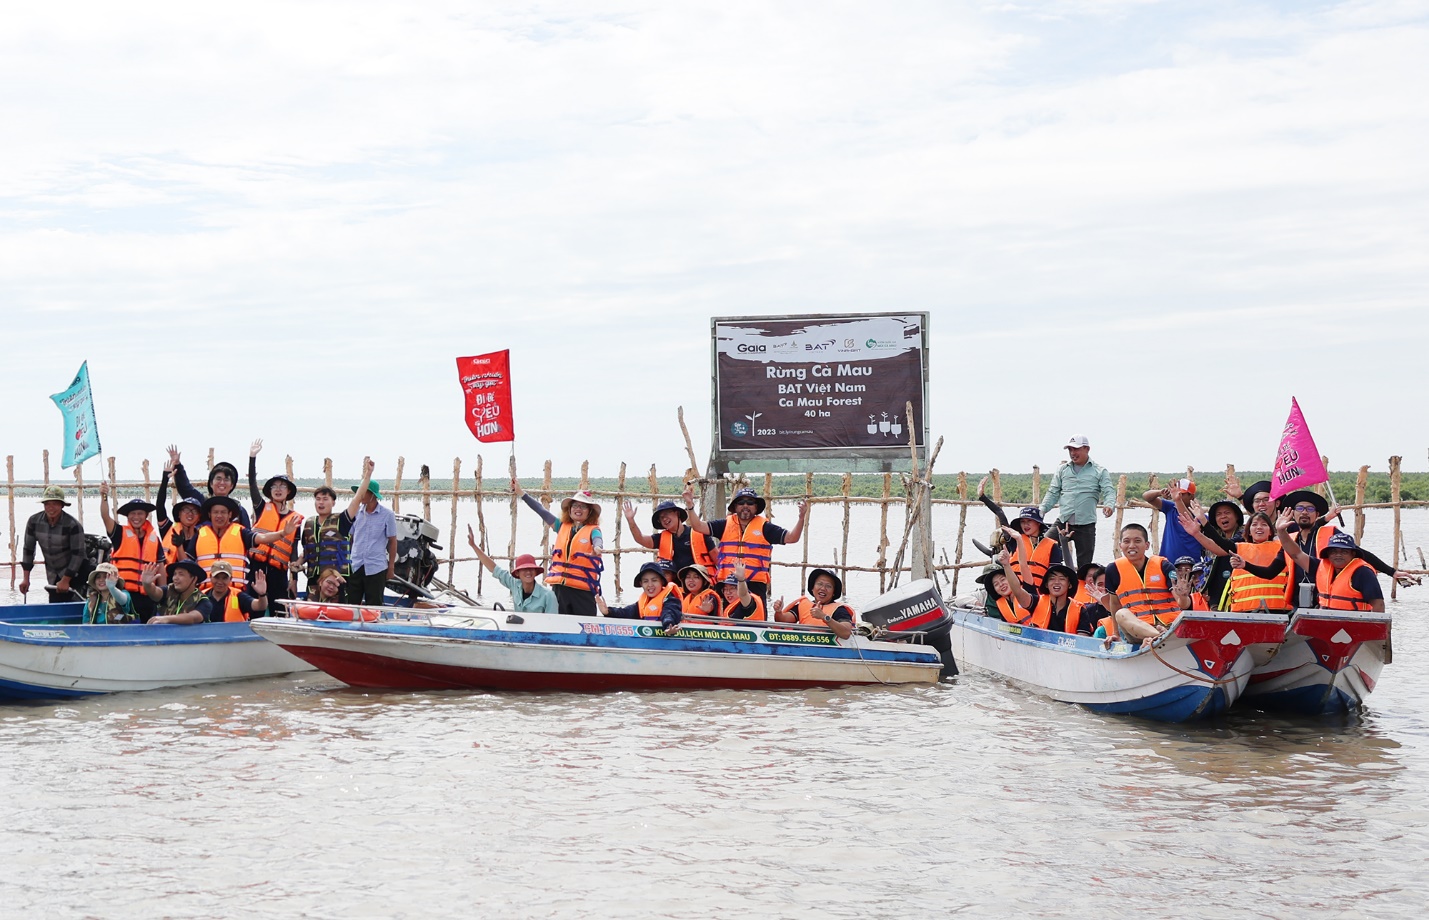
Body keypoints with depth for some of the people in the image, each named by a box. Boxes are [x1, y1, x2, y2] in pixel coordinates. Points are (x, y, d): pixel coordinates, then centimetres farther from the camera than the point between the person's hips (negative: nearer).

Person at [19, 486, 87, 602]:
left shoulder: (73, 526, -22)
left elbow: (78, 554, -17)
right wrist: (26, 578, -2)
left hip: (74, 571, -5)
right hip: (53, 575, 5)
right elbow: (28, 550, 1)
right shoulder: (34, 521, -8)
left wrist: (66, 580, -18)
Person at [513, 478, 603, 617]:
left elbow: (597, 541, -20)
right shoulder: (562, 527, 16)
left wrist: (596, 549, -45)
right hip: (559, 588, 5)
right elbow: (541, 511, 18)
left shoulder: (593, 530, 1)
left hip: (582, 591, -5)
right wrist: (521, 493, 18)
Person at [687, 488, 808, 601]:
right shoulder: (725, 525, 11)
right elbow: (698, 526, 7)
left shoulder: (764, 527, 5)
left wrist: (801, 518, -15)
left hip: (755, 585, -2)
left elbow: (791, 538, -1)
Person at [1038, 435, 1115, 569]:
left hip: (1086, 524, -2)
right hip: (1063, 521, 2)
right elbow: (1053, 493, 12)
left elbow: (1109, 492, -3)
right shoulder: (1062, 470, 12)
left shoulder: (1100, 471, 5)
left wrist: (1109, 505, -26)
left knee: (1085, 562, 3)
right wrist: (1042, 509, -4)